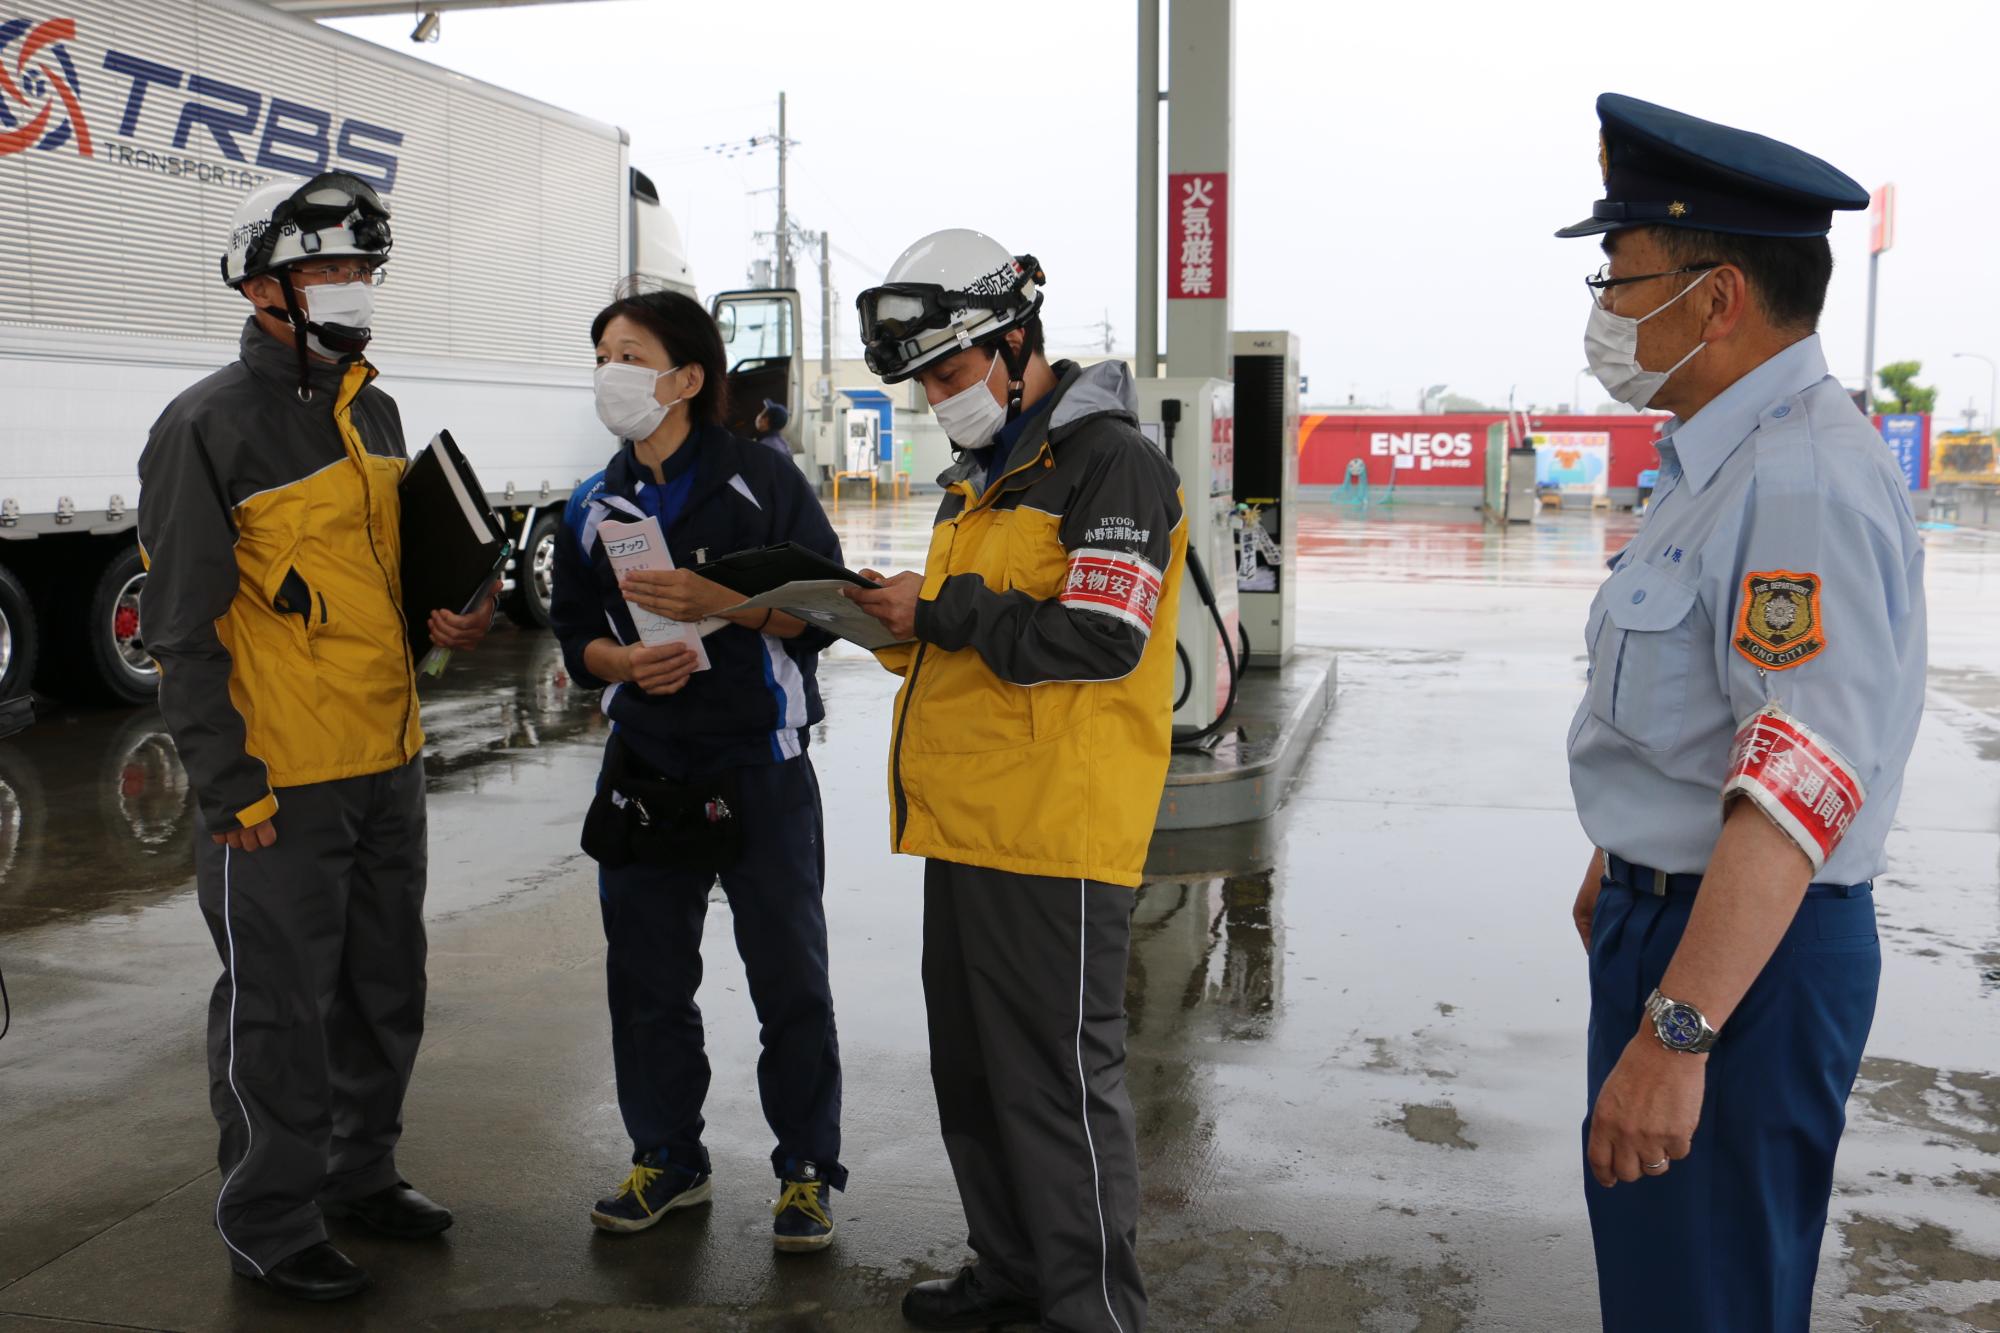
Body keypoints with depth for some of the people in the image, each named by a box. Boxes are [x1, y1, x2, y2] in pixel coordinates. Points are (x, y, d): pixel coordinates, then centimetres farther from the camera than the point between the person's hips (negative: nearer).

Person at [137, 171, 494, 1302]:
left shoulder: (373, 413, 11)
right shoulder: (208, 428, -12)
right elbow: (183, 630, -12)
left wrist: (449, 618, 3)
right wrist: (229, 787, -14)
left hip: (390, 766, 8)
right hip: (281, 785, -7)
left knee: (387, 992, 19)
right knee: (282, 1011, 5)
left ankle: (361, 1171, 37)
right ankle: (271, 1223, 21)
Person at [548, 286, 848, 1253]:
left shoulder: (762, 482, -6)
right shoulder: (593, 508, 9)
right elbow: (574, 632, 13)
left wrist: (720, 603, -21)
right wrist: (626, 662, -9)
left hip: (760, 765, -4)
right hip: (644, 768, 5)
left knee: (788, 974, 2)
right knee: (647, 974, 11)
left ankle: (806, 1170, 17)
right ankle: (667, 1159, 28)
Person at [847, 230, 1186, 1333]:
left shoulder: (1109, 459, -10)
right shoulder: (976, 476, 19)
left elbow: (1103, 637, -21)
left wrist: (944, 610, -14)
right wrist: (899, 621, 4)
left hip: (1055, 832, -9)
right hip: (965, 826, 9)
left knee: (1060, 1078, -2)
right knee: (971, 1070, 17)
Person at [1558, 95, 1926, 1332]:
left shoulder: (1805, 484, -24)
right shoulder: (1723, 459, 10)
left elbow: (1799, 789, -32)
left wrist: (1676, 1033, -35)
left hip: (1746, 951, -10)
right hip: (1670, 910, 10)